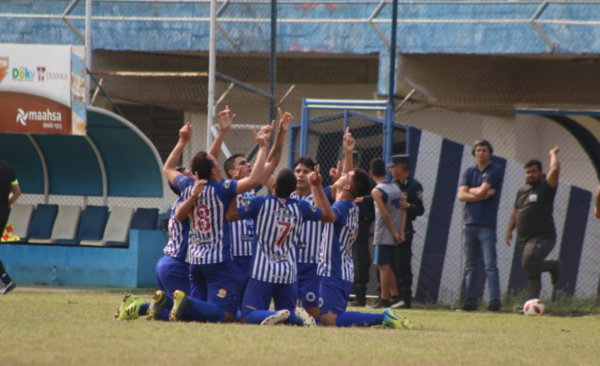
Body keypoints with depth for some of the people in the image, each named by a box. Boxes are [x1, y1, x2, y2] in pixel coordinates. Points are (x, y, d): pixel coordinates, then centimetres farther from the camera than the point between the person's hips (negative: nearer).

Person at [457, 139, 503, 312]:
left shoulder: (495, 171, -1)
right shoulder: (468, 172, 14)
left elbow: (481, 191, -13)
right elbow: (461, 195, 0)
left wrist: (470, 190, 5)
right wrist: (482, 195, -9)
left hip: (487, 225, -5)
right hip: (470, 223, 5)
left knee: (490, 265, -9)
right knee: (470, 266, 6)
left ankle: (495, 301, -11)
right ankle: (471, 302, 8)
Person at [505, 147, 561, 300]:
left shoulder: (545, 187, -2)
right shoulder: (522, 191, 19)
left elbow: (555, 170, -17)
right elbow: (516, 212, 27)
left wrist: (553, 154, -1)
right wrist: (509, 230, 21)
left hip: (543, 237, -7)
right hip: (525, 239, 7)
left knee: (529, 263, -24)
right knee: (532, 275, 4)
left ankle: (553, 266, 1)